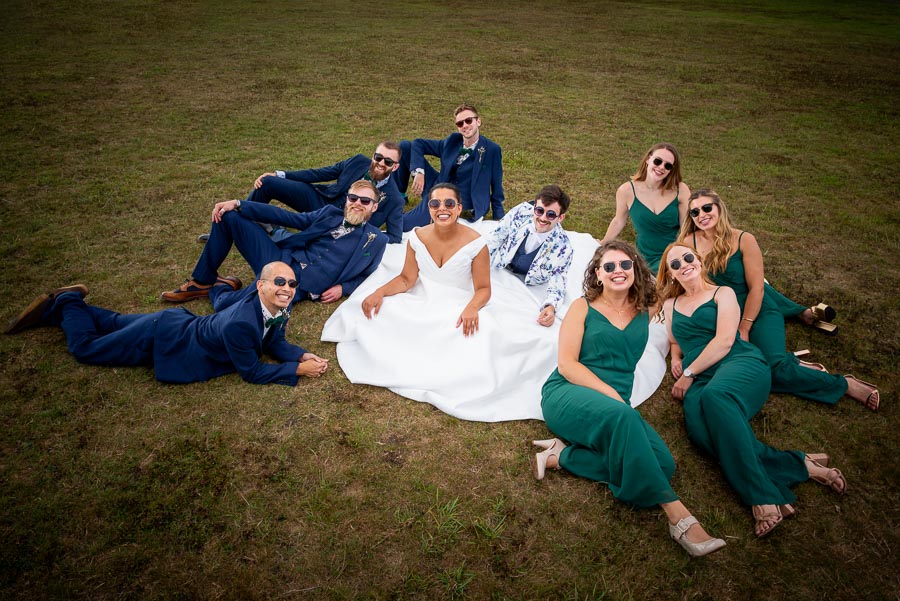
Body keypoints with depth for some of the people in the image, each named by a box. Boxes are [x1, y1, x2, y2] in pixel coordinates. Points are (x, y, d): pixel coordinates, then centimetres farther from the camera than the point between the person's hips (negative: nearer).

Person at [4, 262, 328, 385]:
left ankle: (68, 305, 45)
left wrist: (304, 355, -18)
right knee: (84, 346, 11)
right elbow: (252, 373, -31)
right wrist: (297, 370, -29)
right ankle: (66, 303, 30)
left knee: (117, 323, 31)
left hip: (180, 324, 7)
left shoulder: (278, 308, -17)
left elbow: (276, 344, -2)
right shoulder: (240, 325, -41)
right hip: (162, 340, -7)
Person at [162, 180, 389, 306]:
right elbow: (287, 217, 12)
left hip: (298, 285, -6)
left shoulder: (376, 240, 4)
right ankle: (202, 282, 12)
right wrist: (237, 204, 6)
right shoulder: (331, 214, 15)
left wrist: (343, 288, -13)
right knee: (228, 216, 0)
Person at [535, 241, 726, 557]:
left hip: (616, 403, 5)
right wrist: (612, 395, -15)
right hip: (567, 395, -4)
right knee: (622, 417, -38)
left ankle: (563, 455, -15)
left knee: (662, 463, -23)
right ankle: (678, 516, -34)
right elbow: (566, 365, -4)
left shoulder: (646, 313, 15)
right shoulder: (582, 307, 5)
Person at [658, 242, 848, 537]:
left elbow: (725, 340, 0)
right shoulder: (671, 304, 28)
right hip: (699, 381, 3)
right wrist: (676, 357, 12)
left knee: (715, 395, -42)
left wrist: (689, 373, -5)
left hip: (739, 363, -3)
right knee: (699, 429, -35)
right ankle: (797, 466, -32)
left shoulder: (723, 293, 14)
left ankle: (763, 498, -40)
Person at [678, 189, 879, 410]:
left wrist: (744, 329, -13)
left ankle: (845, 384, -5)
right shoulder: (689, 242, -3)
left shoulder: (743, 240, -8)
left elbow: (756, 289, -9)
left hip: (757, 313, -2)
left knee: (774, 368, -26)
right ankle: (792, 365, -5)